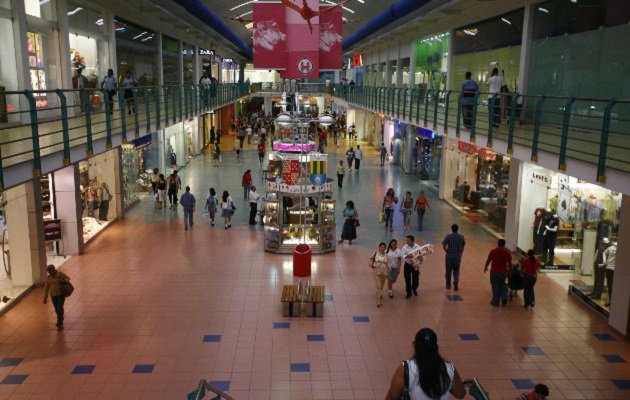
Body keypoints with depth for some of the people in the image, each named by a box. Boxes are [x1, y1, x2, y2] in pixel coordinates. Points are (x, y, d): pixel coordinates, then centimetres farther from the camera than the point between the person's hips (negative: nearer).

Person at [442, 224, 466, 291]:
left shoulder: (448, 236, -10)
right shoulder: (461, 237, -1)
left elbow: (443, 246, -12)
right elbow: (463, 245, 5)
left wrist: (447, 251, 4)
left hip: (449, 256, -1)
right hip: (458, 256, 1)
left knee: (448, 271, 13)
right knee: (456, 270, 13)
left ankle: (448, 285, 22)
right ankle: (456, 282, -11)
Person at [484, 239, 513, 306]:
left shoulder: (493, 251, -9)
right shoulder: (507, 252, -6)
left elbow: (488, 260, 1)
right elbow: (510, 263, -1)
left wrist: (486, 267, 17)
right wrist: (509, 271, 13)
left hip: (494, 272, -2)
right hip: (503, 272, 2)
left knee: (495, 287, 7)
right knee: (502, 285, 24)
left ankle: (495, 302, 15)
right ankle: (504, 298, 12)